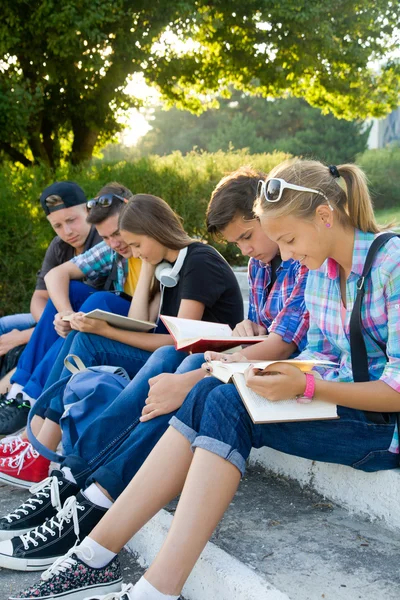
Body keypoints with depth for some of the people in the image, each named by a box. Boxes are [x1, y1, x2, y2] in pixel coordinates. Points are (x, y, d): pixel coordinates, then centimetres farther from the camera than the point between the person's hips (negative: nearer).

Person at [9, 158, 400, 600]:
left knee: (228, 406, -26)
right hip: (337, 397, 7)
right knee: (209, 394, -17)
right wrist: (283, 373, -5)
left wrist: (305, 386, -27)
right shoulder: (318, 270, 9)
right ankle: (95, 556, -17)